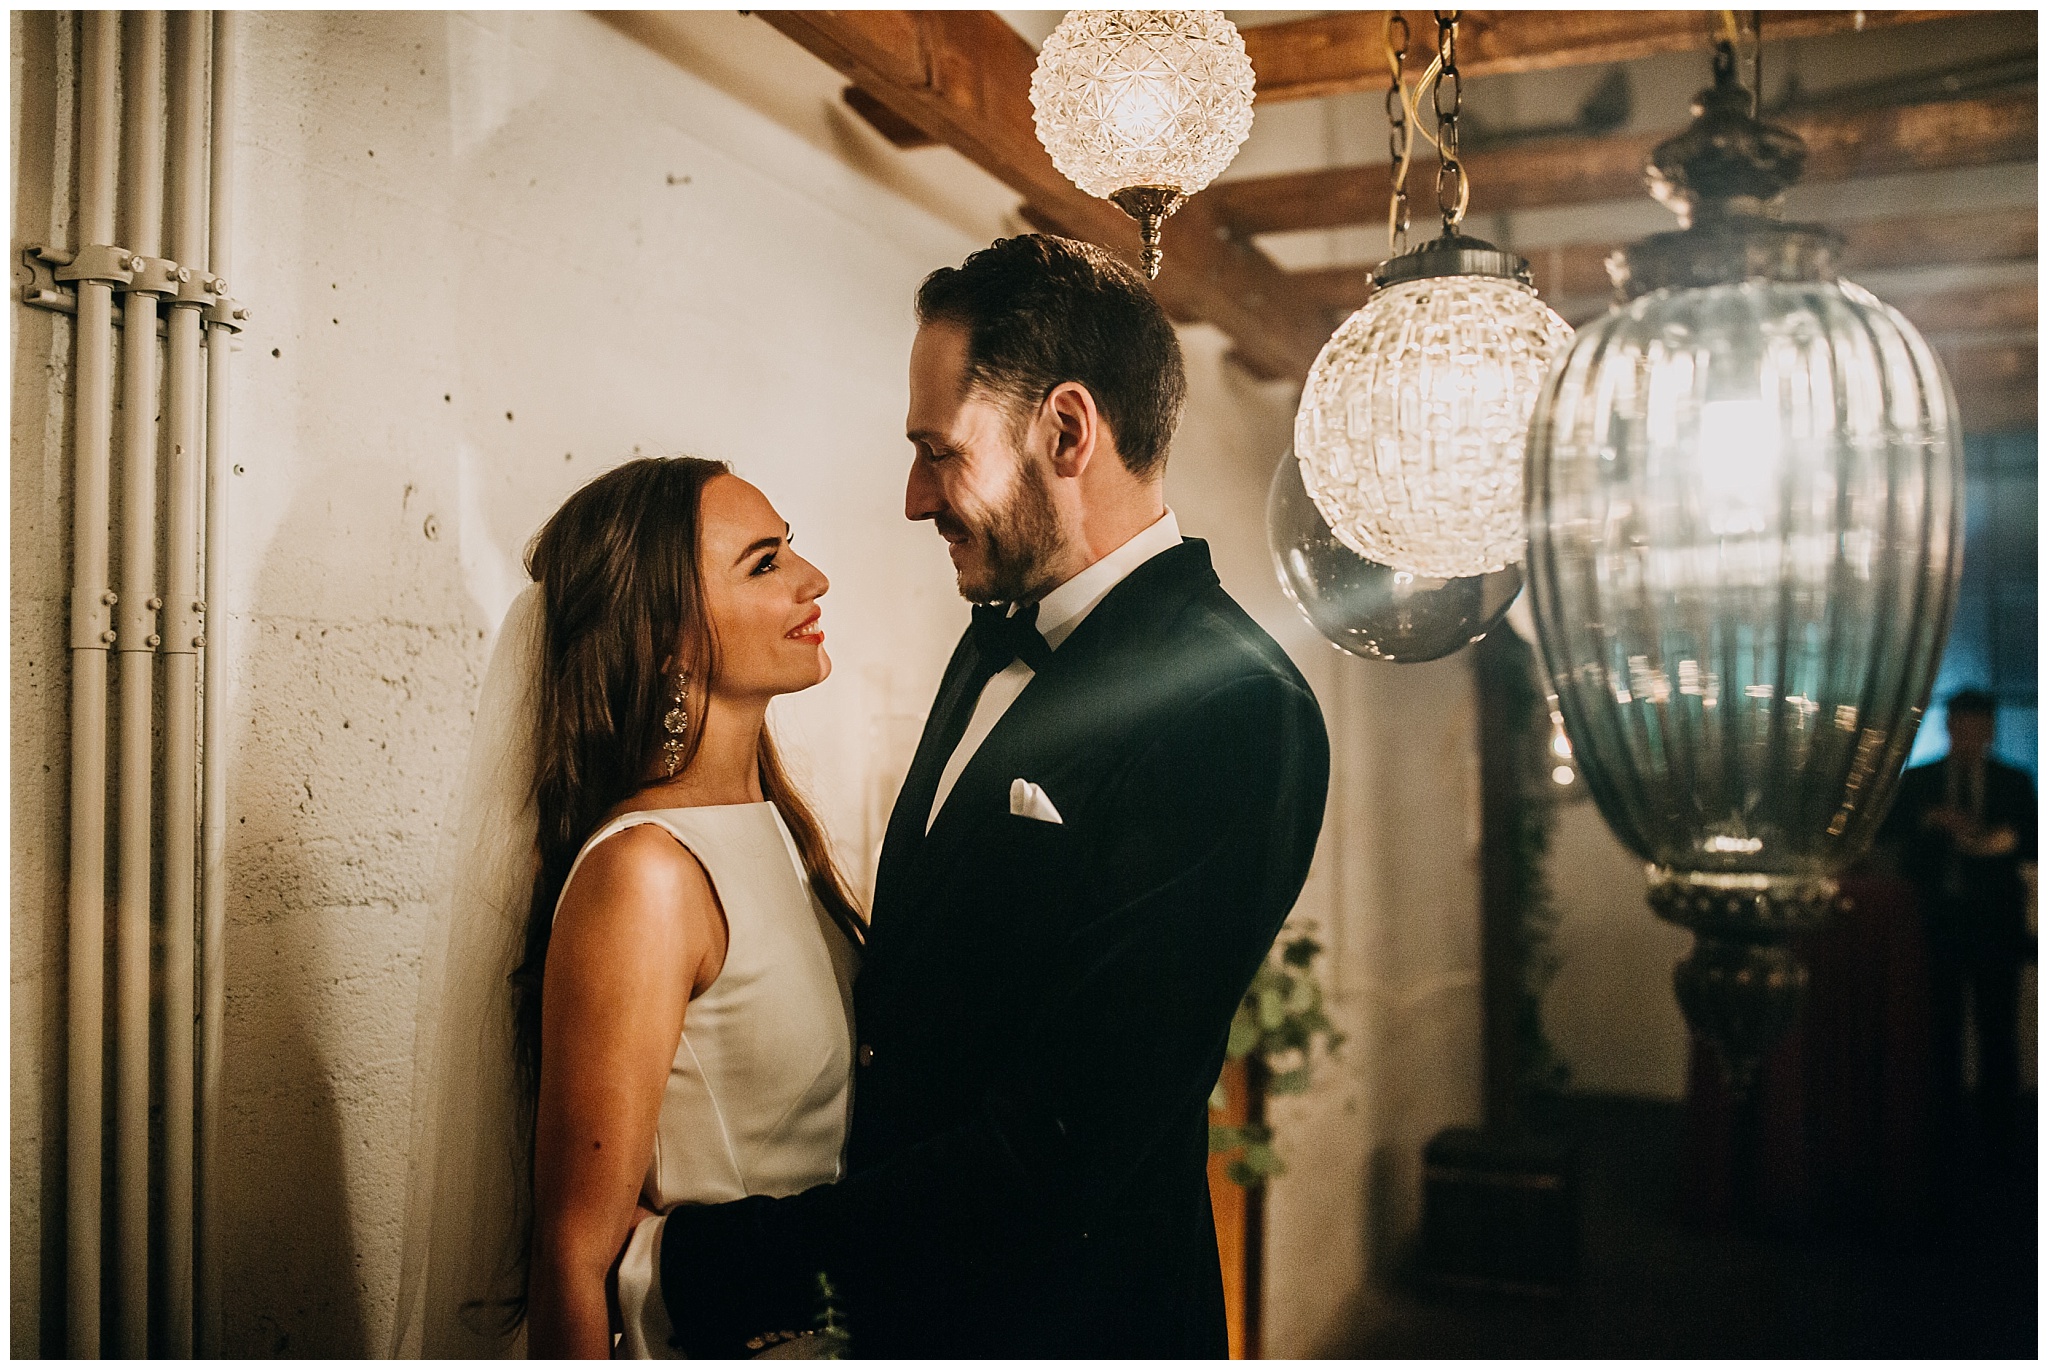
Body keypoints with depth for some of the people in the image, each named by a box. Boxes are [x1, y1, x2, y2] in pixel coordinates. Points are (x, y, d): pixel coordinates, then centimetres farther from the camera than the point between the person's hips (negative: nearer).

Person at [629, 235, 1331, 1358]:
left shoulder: (1235, 714, -24)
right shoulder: (997, 642, 3)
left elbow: (1058, 1146, -27)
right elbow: (915, 987, 7)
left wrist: (716, 1263, -21)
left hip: (1050, 1313, -7)